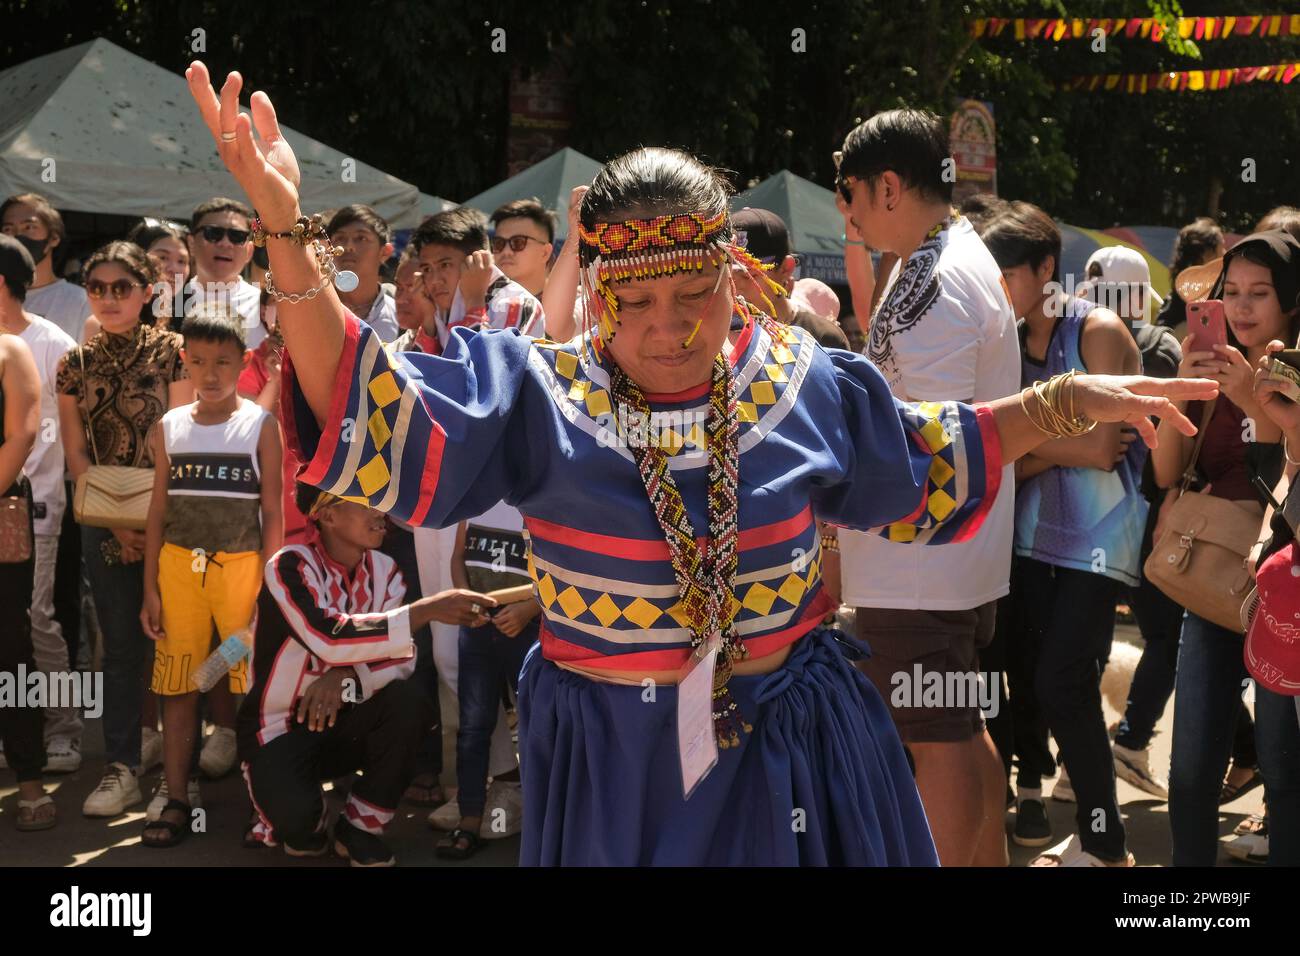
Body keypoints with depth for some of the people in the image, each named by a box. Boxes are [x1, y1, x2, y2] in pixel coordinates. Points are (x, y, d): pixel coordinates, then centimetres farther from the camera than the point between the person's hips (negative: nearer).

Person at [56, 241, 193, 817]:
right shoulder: (76, 365, 6)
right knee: (120, 644, 4)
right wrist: (116, 524, -4)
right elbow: (76, 454, 5)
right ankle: (121, 766, 6)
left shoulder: (171, 352, -3)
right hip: (105, 523, 3)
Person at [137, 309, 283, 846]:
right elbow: (158, 511, 10)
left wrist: (269, 586, -5)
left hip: (242, 566, -2)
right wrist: (150, 589, 5)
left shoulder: (260, 425, 0)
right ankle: (175, 798, 13)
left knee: (252, 680, -1)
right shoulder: (169, 428, 7)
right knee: (178, 684, 5)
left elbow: (272, 513, 1)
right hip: (179, 565, 3)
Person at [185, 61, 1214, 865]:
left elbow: (924, 466, 16)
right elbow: (374, 418, -20)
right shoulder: (537, 395, -10)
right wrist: (287, 237, -32)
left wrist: (1068, 402, 12)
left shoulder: (801, 383, -1)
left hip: (785, 747, 2)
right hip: (613, 756, -2)